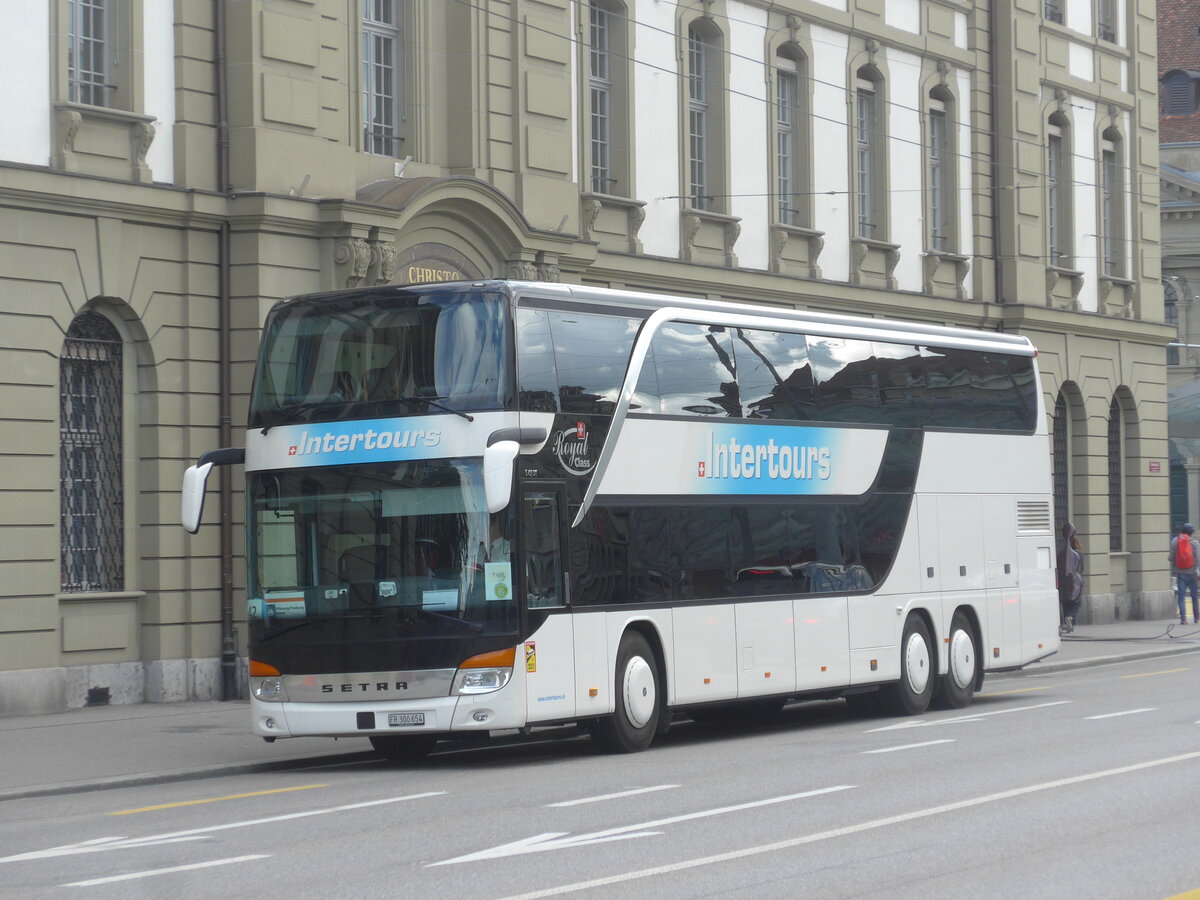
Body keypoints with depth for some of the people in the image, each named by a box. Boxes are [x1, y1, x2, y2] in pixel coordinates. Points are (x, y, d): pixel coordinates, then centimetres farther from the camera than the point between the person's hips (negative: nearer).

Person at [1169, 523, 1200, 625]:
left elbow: (1172, 558, 1)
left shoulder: (1175, 541, 0)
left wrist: (1173, 571, 11)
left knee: (1181, 596, 0)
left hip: (1180, 573, 1)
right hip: (1191, 573, -1)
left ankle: (1183, 618, -12)